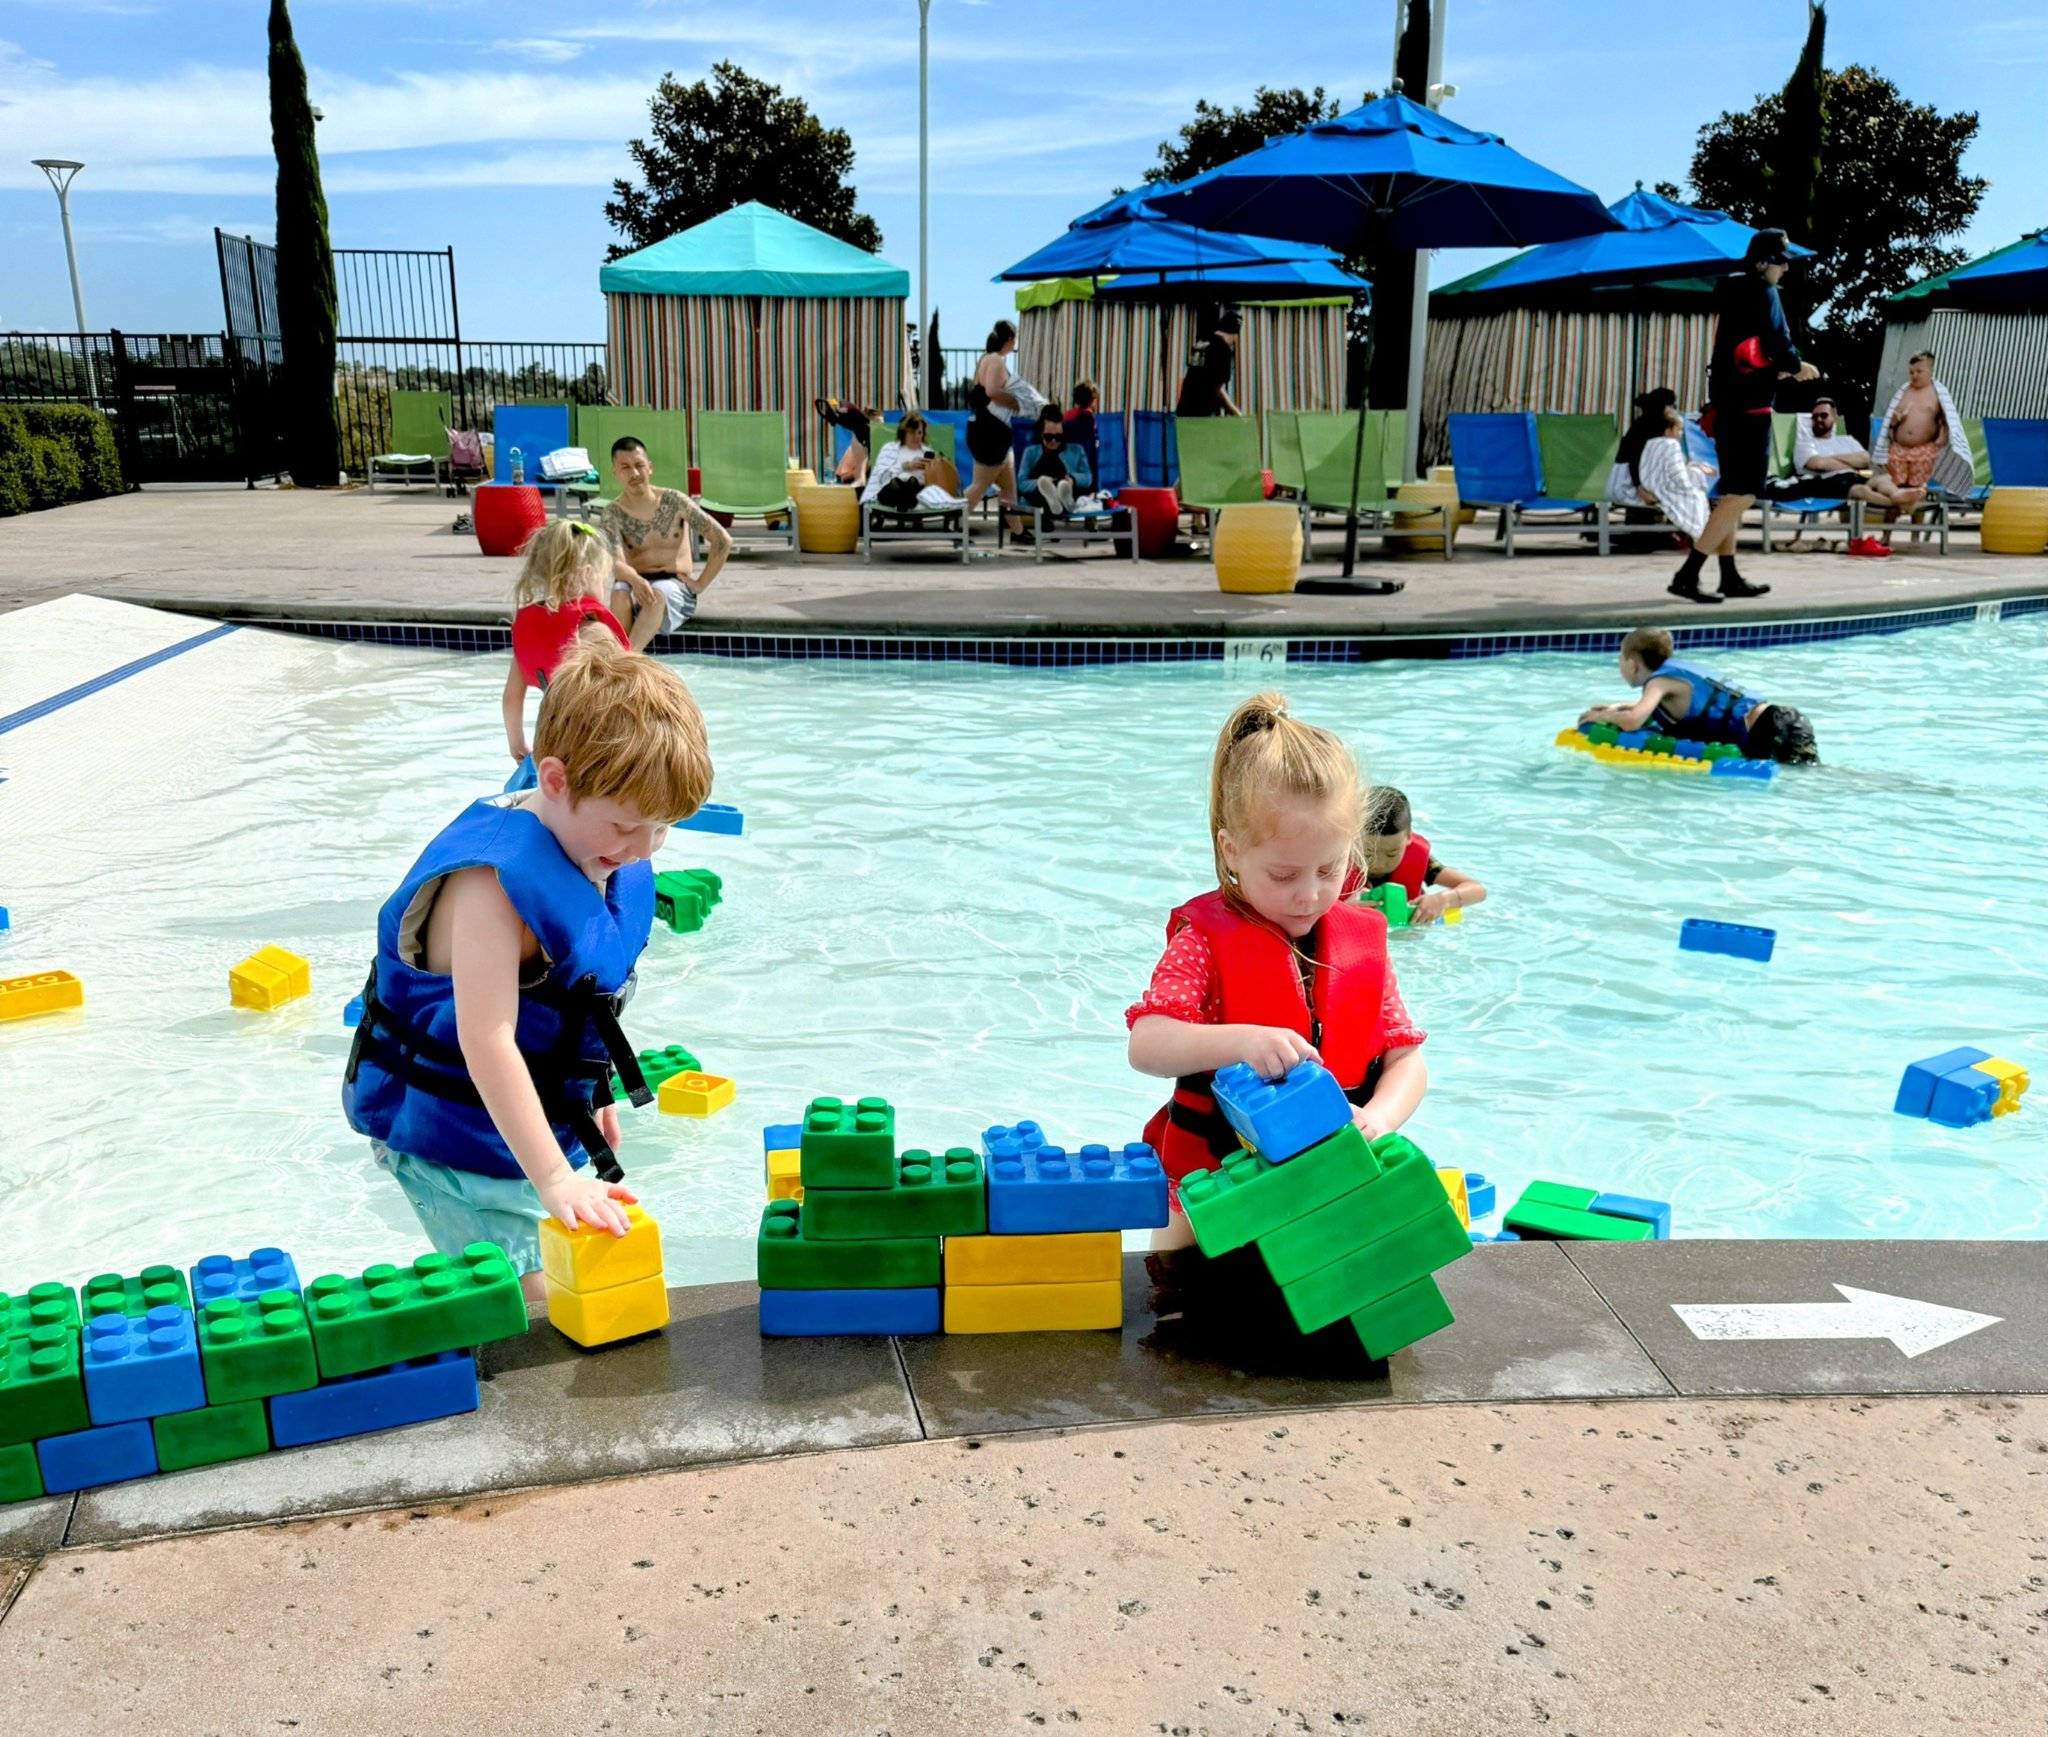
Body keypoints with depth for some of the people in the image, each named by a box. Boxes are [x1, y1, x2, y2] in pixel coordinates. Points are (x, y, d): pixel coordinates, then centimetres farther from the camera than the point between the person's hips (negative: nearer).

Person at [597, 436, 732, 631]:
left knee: (659, 593, -37)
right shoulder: (613, 514, 0)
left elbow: (723, 540, 0)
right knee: (619, 592, -35)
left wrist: (701, 584, -3)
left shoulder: (674, 501, 0)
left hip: (676, 587, -1)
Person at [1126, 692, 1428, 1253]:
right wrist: (1239, 1040, -40)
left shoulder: (1362, 939, 1)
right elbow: (1145, 1046, -23)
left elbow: (1406, 1059, 2)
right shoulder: (1206, 938, -11)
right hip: (1212, 1178, -3)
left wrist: (1378, 1117, -20)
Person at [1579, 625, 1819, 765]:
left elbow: (1632, 721, -23)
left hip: (1768, 730, -9)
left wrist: (1604, 716, 0)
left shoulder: (1659, 680, -5)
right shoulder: (1679, 670, 21)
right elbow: (1668, 704, 45)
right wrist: (1617, 707, 33)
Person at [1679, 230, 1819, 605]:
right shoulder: (1762, 292, -9)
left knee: (1733, 494, 14)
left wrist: (1785, 369, 16)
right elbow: (1778, 345, -16)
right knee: (1742, 495, -10)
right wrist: (1798, 367, 3)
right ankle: (1687, 575, -16)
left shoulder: (1729, 292, 16)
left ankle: (1730, 578, 19)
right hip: (1749, 408, -9)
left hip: (1727, 405, 9)